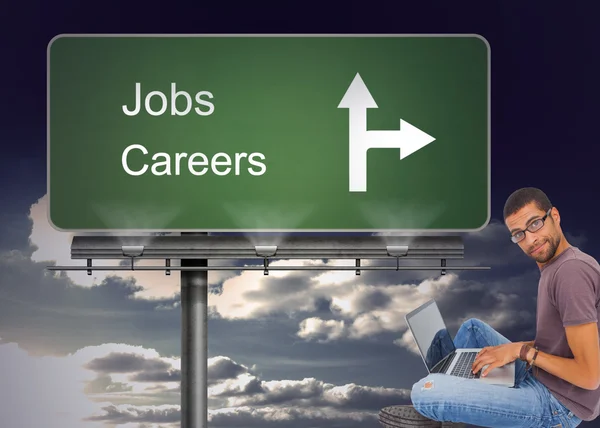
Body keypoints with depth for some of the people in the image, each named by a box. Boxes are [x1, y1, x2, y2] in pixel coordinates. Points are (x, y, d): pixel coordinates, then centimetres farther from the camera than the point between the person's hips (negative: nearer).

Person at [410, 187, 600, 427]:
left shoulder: (571, 271, -23)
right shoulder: (554, 266, 10)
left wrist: (522, 350, -15)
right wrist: (510, 351, 6)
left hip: (555, 405, -10)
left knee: (424, 393, -19)